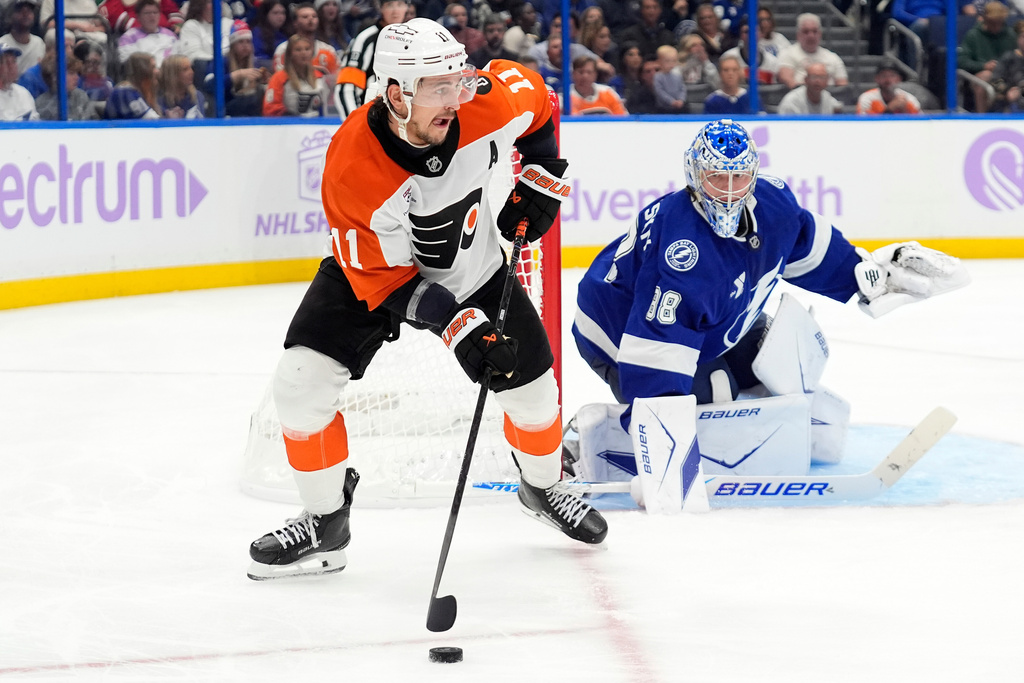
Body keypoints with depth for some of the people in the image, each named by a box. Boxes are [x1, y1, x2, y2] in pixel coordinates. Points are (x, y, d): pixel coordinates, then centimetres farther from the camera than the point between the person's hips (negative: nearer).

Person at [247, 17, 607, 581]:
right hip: (372, 270, -2)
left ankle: (544, 487, 38)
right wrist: (459, 327, -35)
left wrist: (540, 179, -3)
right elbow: (385, 278, -28)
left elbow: (531, 92, -2)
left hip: (473, 270, 3)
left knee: (531, 389, 5)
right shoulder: (351, 169, -36)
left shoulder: (488, 105, -29)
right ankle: (325, 524, 2)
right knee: (301, 384, -17)